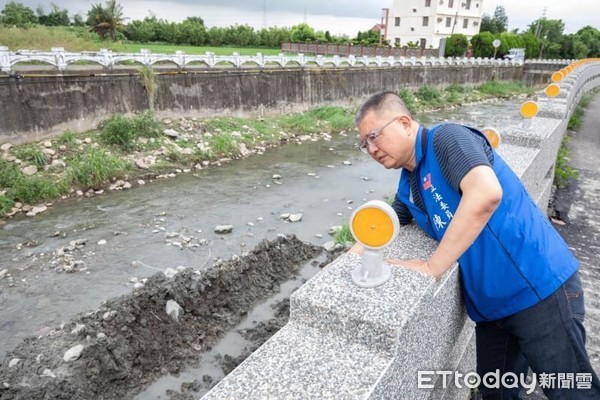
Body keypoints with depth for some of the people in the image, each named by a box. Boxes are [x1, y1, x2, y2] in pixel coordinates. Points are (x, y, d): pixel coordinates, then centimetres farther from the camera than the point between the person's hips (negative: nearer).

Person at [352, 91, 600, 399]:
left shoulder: (447, 138, -15)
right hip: (489, 304, 8)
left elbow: (486, 194, -31)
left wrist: (432, 267, -24)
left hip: (538, 285, -8)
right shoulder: (407, 187, 10)